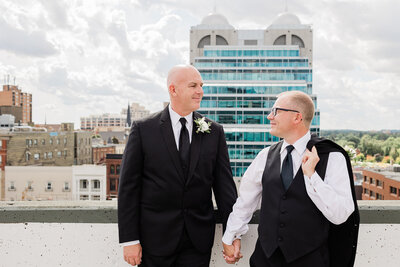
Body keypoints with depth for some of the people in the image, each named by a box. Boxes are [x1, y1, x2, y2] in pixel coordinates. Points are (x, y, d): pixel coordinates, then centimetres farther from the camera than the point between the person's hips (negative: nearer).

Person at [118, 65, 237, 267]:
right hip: (155, 241, -1)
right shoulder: (143, 129, -4)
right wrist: (129, 240, -7)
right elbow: (128, 187, -4)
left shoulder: (214, 132, 3)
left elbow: (224, 184, 4)